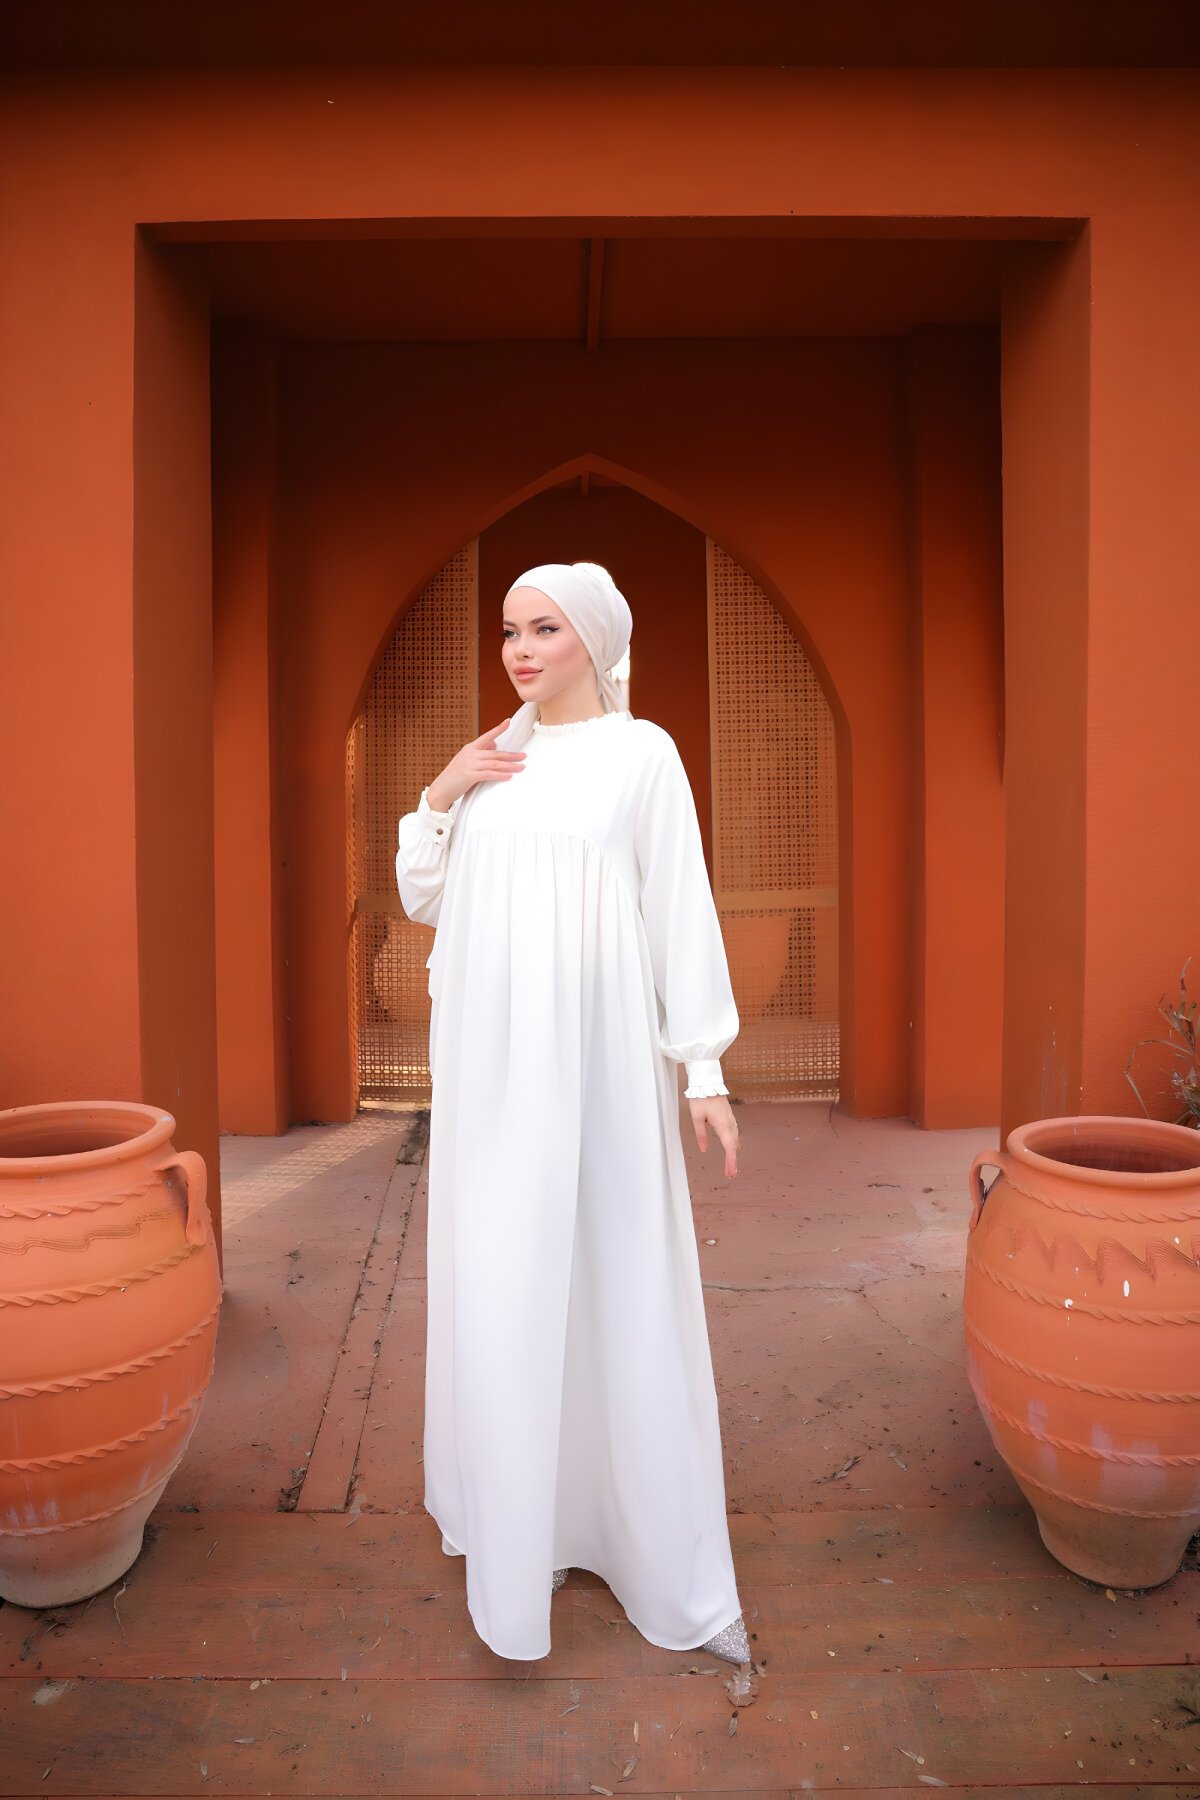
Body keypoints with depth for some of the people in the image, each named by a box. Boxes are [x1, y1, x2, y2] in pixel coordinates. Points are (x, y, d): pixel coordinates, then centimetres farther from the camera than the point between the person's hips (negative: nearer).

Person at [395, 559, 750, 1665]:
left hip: (597, 1056, -4)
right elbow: (424, 903, 13)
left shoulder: (642, 753, -1)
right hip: (491, 1063, 4)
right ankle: (524, 1525, 28)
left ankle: (659, 1550, 20)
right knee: (502, 1282, 8)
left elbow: (683, 909, -3)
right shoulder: (486, 760, 11)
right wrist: (438, 797, -2)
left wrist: (705, 1069, -6)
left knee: (618, 1280, 3)